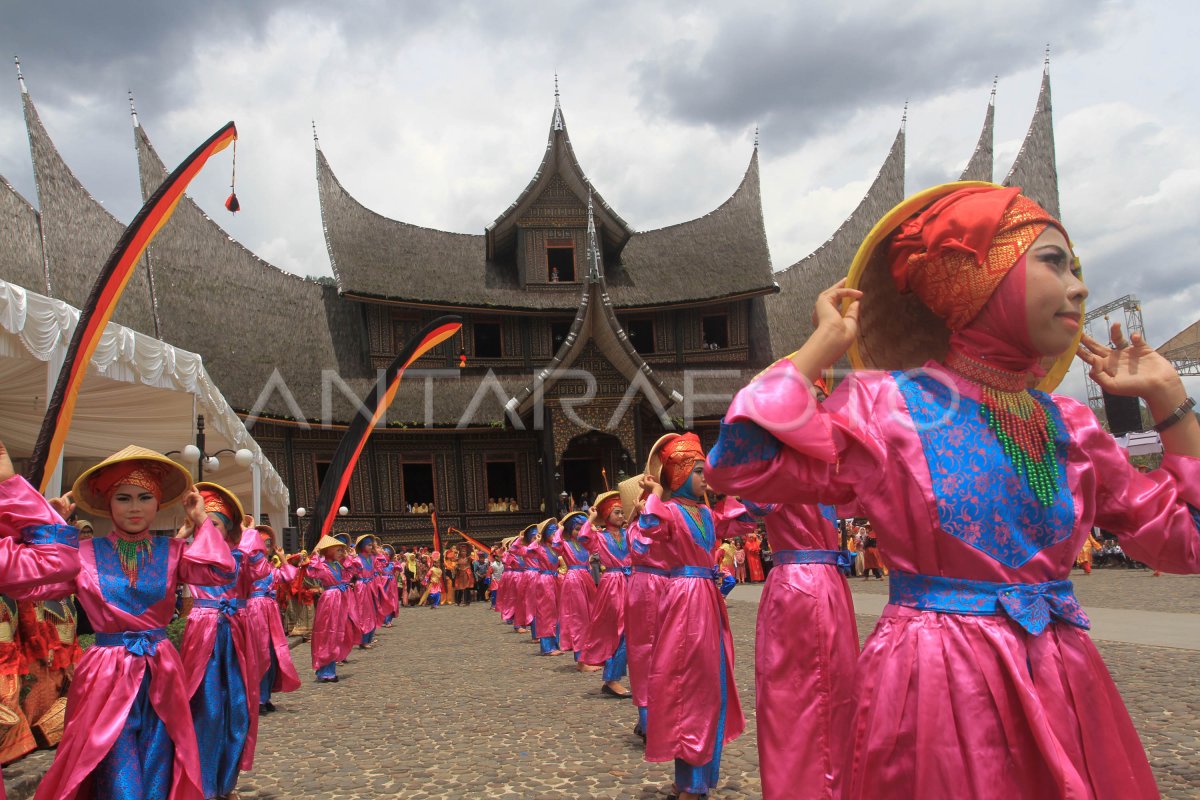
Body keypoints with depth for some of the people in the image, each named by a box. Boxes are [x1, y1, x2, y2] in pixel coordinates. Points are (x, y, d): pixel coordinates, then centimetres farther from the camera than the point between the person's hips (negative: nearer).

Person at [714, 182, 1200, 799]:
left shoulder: (1070, 425, 8)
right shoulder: (888, 404, -8)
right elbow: (747, 462, -21)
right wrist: (825, 343, -13)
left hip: (1063, 684, 6)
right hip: (936, 681, -5)